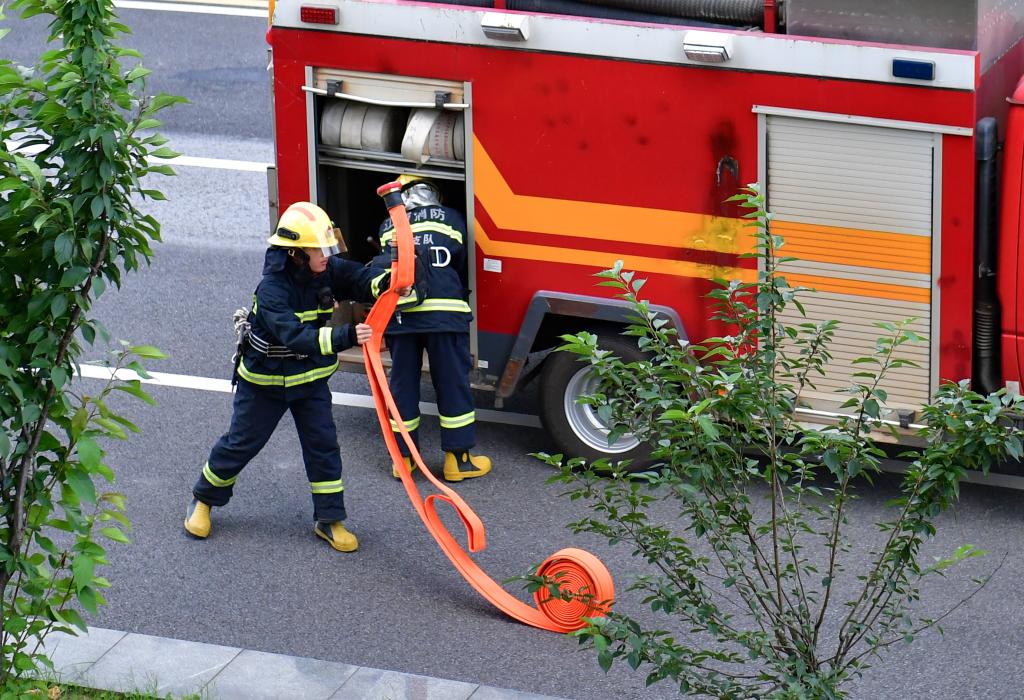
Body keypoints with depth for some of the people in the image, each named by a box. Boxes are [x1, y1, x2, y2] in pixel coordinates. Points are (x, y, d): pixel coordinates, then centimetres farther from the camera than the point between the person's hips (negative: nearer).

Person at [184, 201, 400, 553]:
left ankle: (329, 520, 13)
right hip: (265, 381, -5)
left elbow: (359, 278, -19)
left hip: (310, 378, 5)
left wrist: (387, 282, -42)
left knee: (323, 444, 2)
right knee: (242, 443, 9)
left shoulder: (327, 271, -13)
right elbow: (296, 336, -43)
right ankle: (203, 500, 32)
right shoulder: (272, 289, -33)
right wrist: (346, 336, -53)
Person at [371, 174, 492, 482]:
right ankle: (458, 459, 8)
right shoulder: (451, 219, 13)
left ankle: (403, 457, 18)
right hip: (443, 312, -2)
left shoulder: (388, 226, 18)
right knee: (453, 383, 5)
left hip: (398, 314, 3)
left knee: (402, 382, 12)